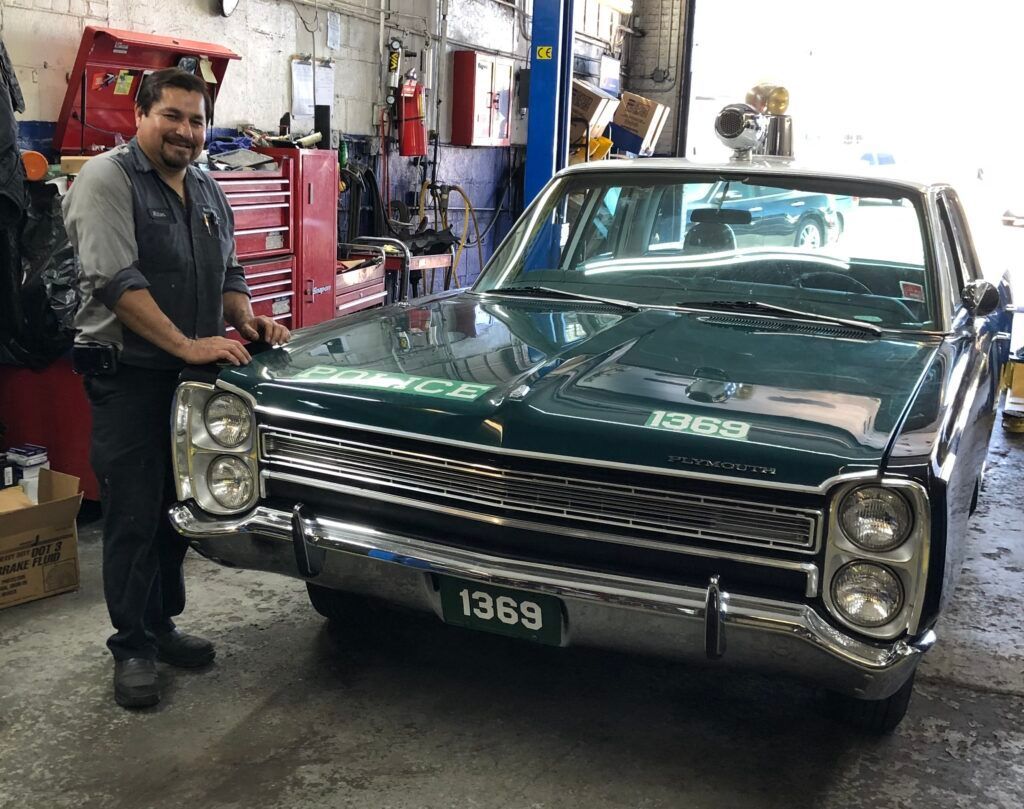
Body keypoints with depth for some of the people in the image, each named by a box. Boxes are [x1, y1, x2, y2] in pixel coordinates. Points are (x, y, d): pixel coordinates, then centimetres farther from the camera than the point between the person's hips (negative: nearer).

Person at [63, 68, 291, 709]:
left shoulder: (207, 192, 14)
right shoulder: (107, 180, -10)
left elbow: (227, 273, 19)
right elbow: (116, 281, -21)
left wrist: (247, 321, -1)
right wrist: (187, 345, -26)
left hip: (193, 377, 7)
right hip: (129, 375, -7)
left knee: (179, 509, 13)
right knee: (134, 517, -1)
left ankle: (161, 624, 28)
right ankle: (132, 648, 11)